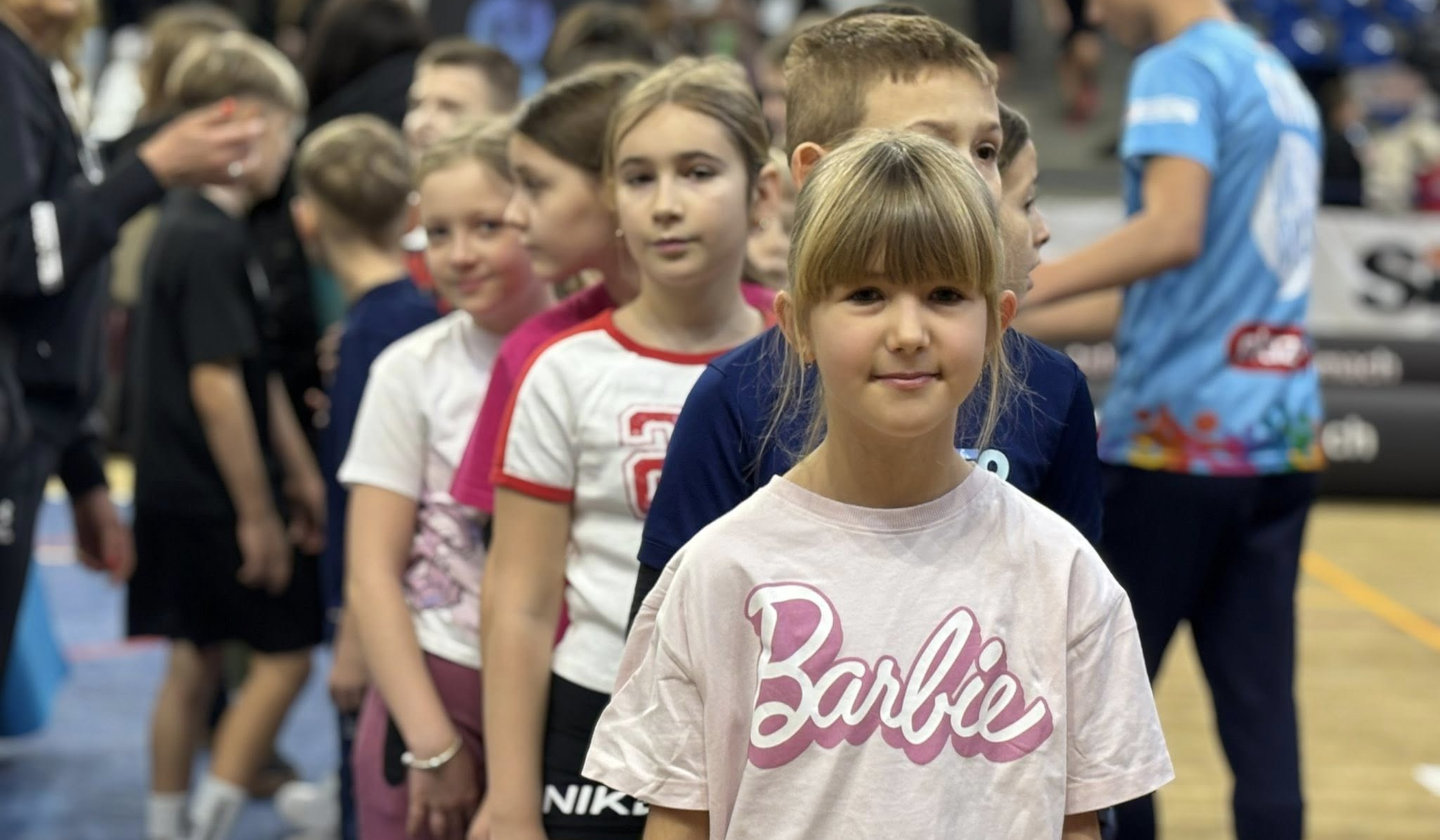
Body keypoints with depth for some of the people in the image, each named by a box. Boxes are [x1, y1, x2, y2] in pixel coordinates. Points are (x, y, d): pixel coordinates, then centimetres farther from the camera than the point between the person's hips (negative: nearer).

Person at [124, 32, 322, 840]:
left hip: (182, 494, 9)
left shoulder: (196, 224, 13)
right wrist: (258, 512, -18)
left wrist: (302, 472, 19)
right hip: (218, 499, -9)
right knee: (286, 651, 0)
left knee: (197, 658, 15)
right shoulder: (210, 240, -19)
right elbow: (216, 385, -22)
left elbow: (259, 373, 17)